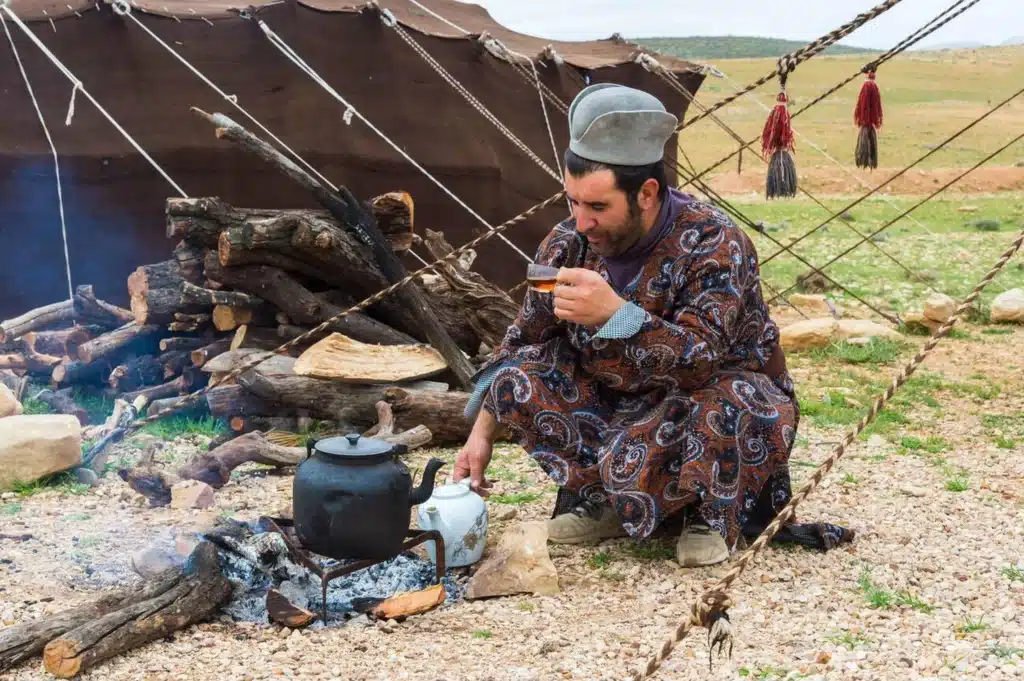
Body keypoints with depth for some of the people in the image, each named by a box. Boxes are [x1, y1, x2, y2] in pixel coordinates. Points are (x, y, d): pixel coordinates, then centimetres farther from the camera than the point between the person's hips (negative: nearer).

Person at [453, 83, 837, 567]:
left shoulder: (715, 246, -25)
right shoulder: (567, 245, -9)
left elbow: (700, 363, -37)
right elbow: (521, 343, 3)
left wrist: (614, 313, -50)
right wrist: (481, 434, -2)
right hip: (624, 406, 5)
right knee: (516, 378, -16)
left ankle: (714, 514, -7)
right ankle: (603, 499, 0)